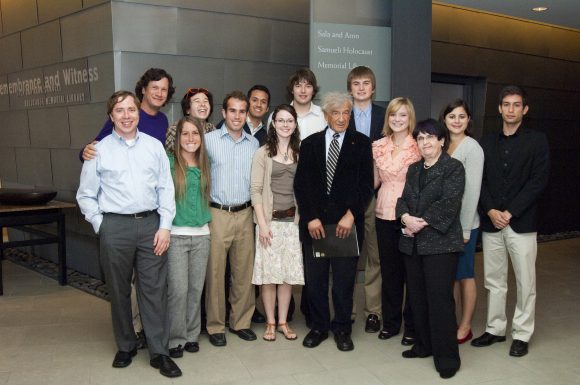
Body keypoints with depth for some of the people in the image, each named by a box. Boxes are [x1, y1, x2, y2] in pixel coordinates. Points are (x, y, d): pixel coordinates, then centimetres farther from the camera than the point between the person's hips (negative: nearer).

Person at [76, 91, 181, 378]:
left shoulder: (154, 146, 6)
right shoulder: (99, 150, 2)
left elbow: (166, 189, 4)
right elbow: (85, 195, 7)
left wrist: (165, 226, -3)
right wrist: (101, 226, -1)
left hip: (151, 225, 1)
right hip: (115, 227, 0)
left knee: (154, 289, 2)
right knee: (119, 290, 10)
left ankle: (159, 352, 12)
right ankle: (125, 346, 28)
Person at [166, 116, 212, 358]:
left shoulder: (205, 165, 10)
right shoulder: (169, 163, -4)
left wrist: (206, 218, 9)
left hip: (201, 234, 4)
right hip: (176, 235, -4)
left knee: (196, 289, 8)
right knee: (178, 290, -5)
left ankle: (192, 335, 23)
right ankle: (176, 339, 11)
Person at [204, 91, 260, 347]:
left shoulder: (254, 144, 10)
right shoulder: (209, 140, -2)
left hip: (245, 214, 3)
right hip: (217, 214, -3)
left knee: (244, 270, 7)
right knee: (215, 271, 1)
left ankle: (241, 321, 21)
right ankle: (215, 326, 13)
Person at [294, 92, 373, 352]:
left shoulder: (361, 143, 4)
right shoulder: (310, 143, 8)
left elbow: (366, 184, -2)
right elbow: (301, 184, 3)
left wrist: (351, 215, -12)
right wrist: (311, 217, -6)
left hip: (347, 222, -1)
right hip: (314, 221, 2)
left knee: (344, 279, 6)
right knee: (314, 279, 8)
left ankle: (342, 328, 22)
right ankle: (319, 326, 24)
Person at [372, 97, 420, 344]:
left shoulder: (418, 146, -5)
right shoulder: (378, 146, 7)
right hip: (384, 215, 4)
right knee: (388, 270, 12)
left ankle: (412, 326, 18)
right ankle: (390, 322, 26)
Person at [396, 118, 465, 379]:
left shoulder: (453, 167, -3)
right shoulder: (414, 169, 18)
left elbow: (449, 203, -13)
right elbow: (403, 199, 11)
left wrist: (422, 222, -15)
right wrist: (406, 218, -10)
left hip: (440, 242, -6)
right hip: (413, 243, 7)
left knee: (440, 299, -6)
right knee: (417, 296, 11)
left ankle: (447, 357, 4)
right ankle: (424, 345, 26)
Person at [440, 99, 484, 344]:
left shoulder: (472, 148, -11)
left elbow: (472, 191, -14)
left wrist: (464, 229, -15)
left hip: (463, 222, -5)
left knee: (465, 275, 5)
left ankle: (465, 327, 18)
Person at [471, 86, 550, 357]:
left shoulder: (537, 141, 0)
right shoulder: (487, 142, 11)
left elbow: (538, 182, -7)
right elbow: (480, 180, 7)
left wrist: (510, 212, -13)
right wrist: (490, 210, -9)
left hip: (522, 223, -3)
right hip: (491, 222, 3)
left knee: (525, 283, 3)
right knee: (494, 281, 11)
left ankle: (522, 335, 16)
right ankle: (495, 329, 23)